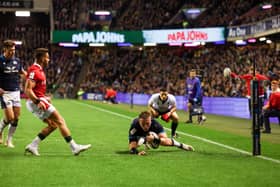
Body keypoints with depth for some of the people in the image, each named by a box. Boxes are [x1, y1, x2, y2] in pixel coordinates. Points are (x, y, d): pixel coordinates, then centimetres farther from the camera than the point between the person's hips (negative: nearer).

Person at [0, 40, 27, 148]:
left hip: (16, 92, 5)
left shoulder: (17, 61, 8)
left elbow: (23, 73, 24)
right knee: (9, 117, -12)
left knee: (16, 118, 1)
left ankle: (9, 140, 14)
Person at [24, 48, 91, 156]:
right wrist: (38, 101, -31)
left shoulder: (38, 70, 16)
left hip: (38, 101, 11)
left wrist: (44, 98, 25)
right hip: (36, 102, -11)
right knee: (60, 121, -9)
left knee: (53, 125, 10)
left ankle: (32, 146, 8)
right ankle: (74, 147, -8)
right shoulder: (34, 71, -15)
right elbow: (28, 90, -23)